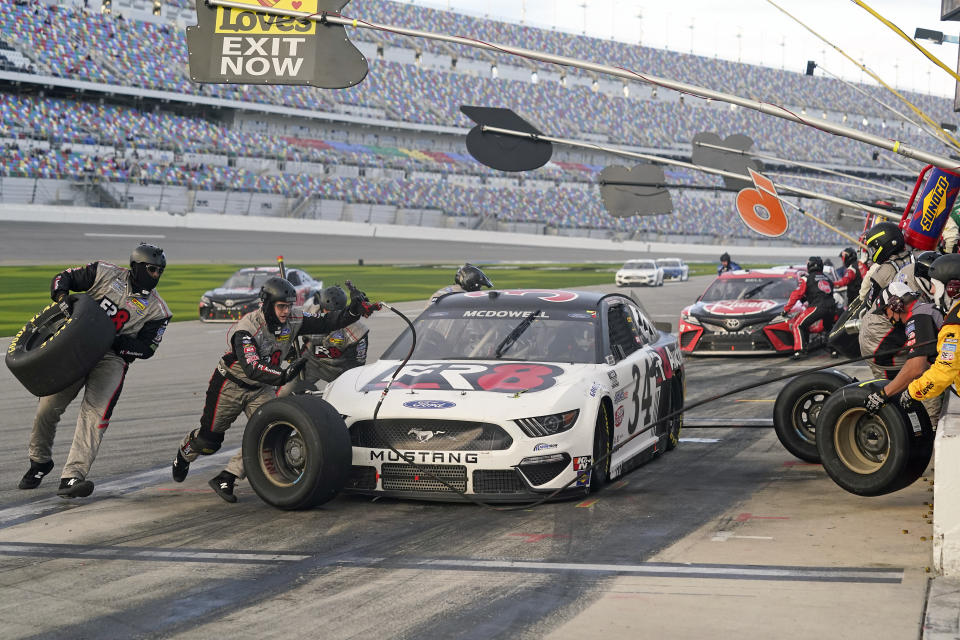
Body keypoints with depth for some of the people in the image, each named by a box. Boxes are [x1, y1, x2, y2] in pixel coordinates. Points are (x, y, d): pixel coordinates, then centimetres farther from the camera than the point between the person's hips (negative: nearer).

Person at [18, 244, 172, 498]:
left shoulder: (157, 311, 4)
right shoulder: (106, 273, 3)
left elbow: (146, 349, 0)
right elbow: (63, 278, 10)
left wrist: (114, 342, -15)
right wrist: (62, 297, -13)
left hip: (113, 358, -1)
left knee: (95, 412, -23)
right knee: (48, 406, -1)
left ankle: (72, 477, -29)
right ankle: (40, 462, 27)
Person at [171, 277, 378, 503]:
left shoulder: (292, 319, -14)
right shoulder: (246, 329, -32)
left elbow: (324, 324, -13)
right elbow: (252, 368, -43)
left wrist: (353, 312, -29)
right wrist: (283, 375, -56)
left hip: (262, 388, 5)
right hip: (230, 384, -5)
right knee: (209, 439, 8)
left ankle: (225, 479, -7)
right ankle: (184, 453, 44)